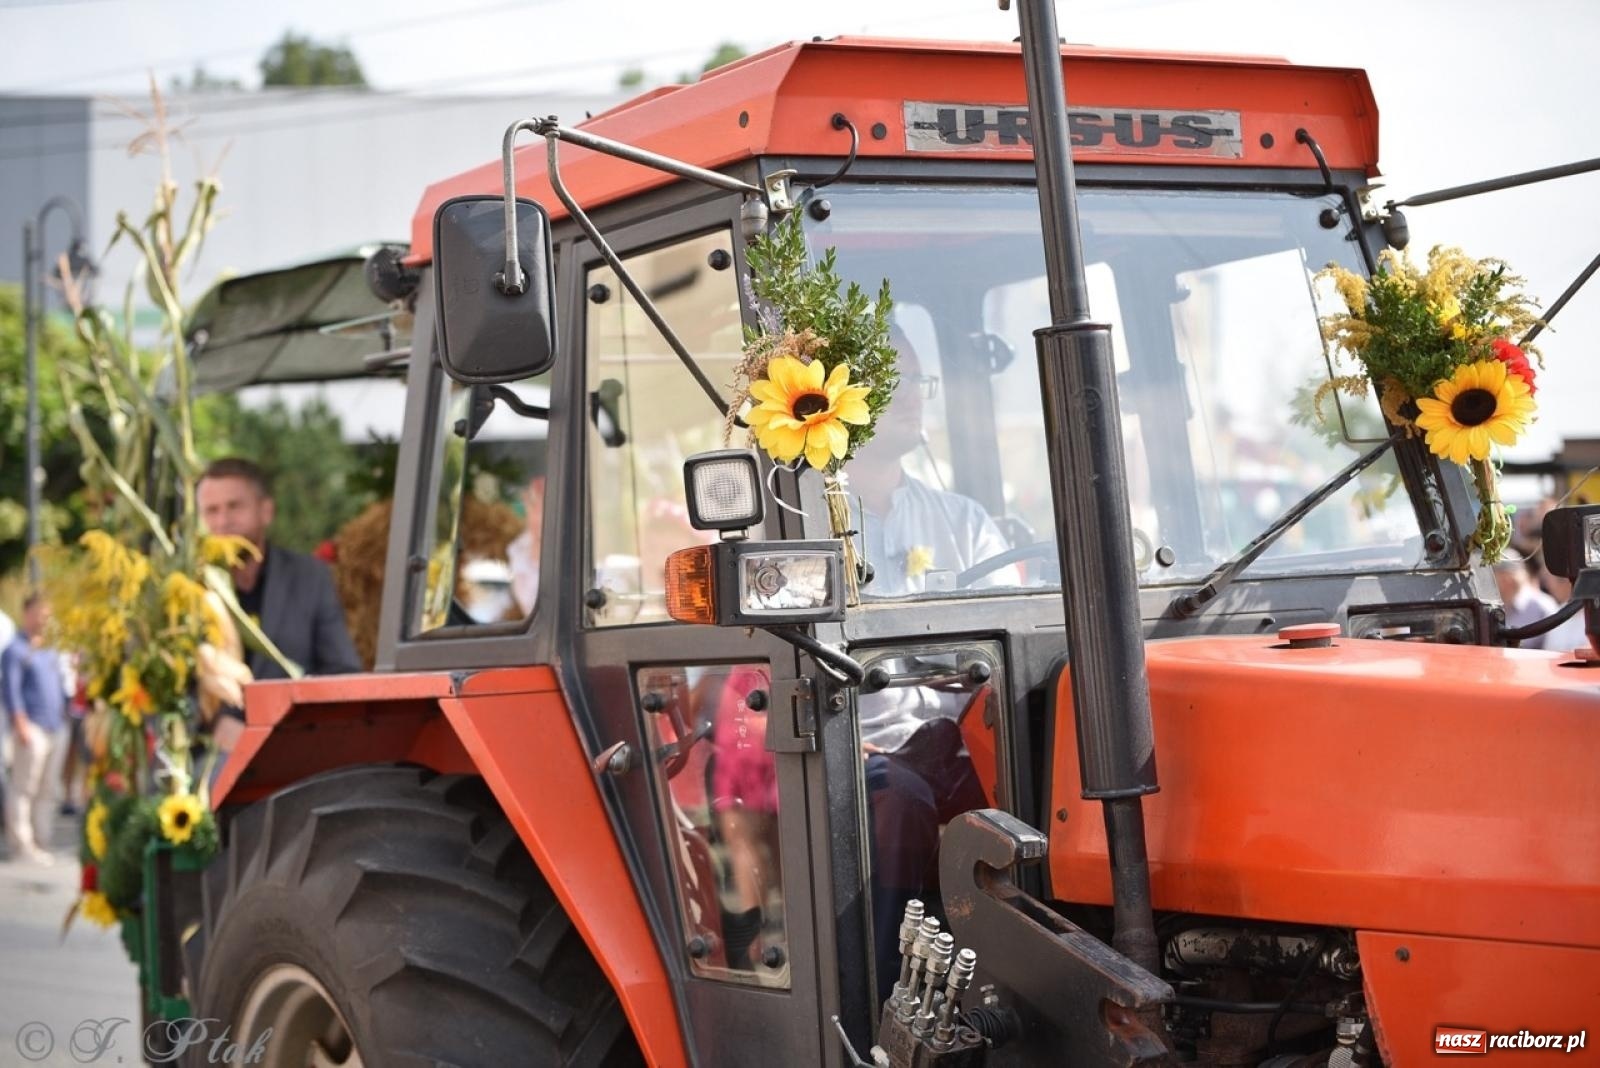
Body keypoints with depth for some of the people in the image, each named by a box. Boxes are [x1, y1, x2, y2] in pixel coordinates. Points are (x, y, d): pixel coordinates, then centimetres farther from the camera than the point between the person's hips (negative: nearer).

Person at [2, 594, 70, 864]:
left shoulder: (50, 651, 21)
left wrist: (65, 716, 18)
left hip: (56, 727, 8)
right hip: (32, 728, -8)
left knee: (47, 789, 9)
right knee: (24, 788, -8)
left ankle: (40, 842, 13)